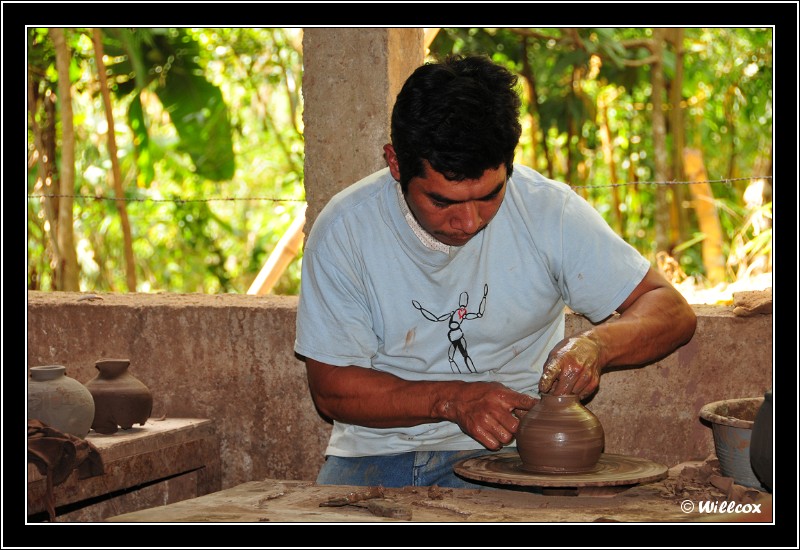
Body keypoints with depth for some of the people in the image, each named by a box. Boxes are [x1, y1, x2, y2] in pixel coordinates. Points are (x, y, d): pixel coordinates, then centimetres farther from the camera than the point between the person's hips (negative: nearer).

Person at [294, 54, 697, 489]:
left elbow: (672, 312, -1)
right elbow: (331, 388, -4)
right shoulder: (346, 229, -9)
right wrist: (452, 400, -19)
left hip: (512, 454, 1)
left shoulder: (548, 211, -8)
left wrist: (596, 344, -23)